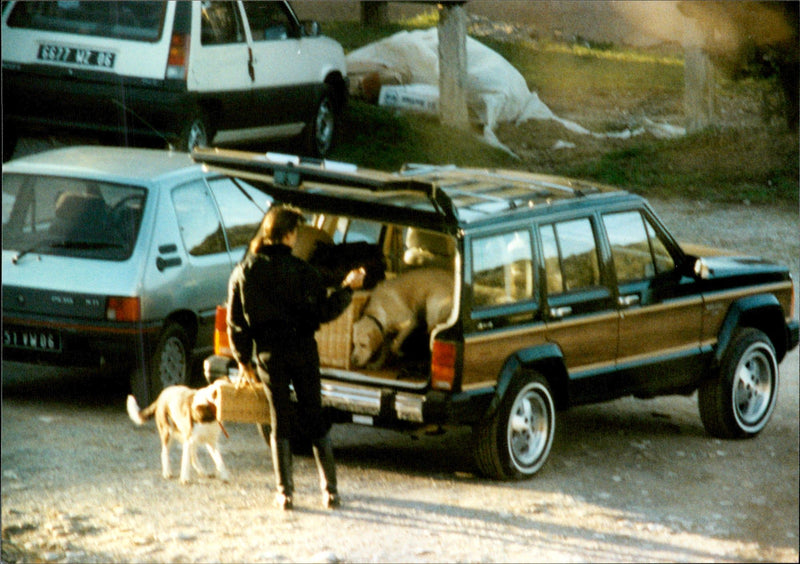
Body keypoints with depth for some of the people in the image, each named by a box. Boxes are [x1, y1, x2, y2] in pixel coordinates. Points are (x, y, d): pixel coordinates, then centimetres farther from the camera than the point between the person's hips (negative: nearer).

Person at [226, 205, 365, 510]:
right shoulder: (300, 270, -10)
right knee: (314, 418, 7)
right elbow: (322, 311, -9)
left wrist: (243, 359, 12)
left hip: (268, 354, 2)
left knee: (280, 422, 9)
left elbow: (236, 322, 3)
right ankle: (330, 489, 6)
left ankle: (285, 491, 6)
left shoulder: (243, 272, 0)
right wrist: (347, 288, 4)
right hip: (302, 349, -2)